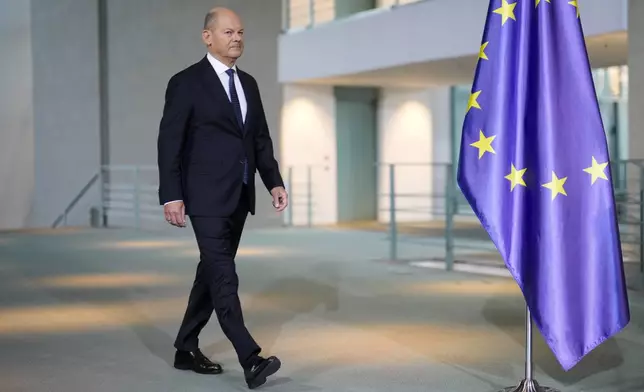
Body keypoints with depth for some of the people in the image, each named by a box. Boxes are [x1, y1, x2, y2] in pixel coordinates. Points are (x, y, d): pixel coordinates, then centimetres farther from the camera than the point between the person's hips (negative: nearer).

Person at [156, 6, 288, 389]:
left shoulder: (248, 83, 13)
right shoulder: (186, 83, -7)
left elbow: (261, 138, 16)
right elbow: (169, 142, -10)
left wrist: (275, 182, 5)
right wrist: (171, 196, -16)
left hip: (239, 196, 7)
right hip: (206, 197, -7)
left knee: (212, 272, 12)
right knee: (224, 276, -11)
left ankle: (186, 349, 24)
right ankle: (251, 360, -14)